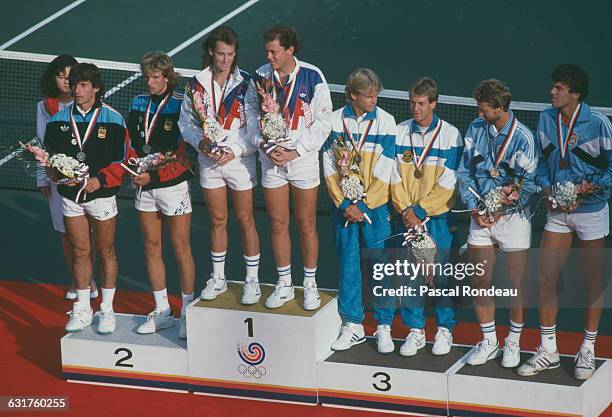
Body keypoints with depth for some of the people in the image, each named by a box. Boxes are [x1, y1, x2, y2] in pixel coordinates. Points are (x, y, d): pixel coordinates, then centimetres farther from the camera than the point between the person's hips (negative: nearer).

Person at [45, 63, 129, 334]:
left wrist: (101, 179, -18)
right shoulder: (59, 120, 3)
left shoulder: (113, 120, -6)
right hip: (70, 195, 3)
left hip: (102, 193, -3)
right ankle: (82, 310, 20)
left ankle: (107, 310, 16)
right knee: (80, 252, 10)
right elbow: (50, 155, 8)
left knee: (106, 252, 6)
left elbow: (122, 159, -5)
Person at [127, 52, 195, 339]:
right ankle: (162, 312, 19)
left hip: (173, 184, -6)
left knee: (181, 249, 0)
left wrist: (153, 176, -18)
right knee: (151, 247, 10)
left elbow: (182, 156, -14)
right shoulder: (138, 105, 7)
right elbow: (131, 143, 13)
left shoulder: (180, 106, -11)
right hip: (145, 186, 6)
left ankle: (188, 312, 9)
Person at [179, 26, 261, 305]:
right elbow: (186, 121, 6)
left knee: (245, 220, 4)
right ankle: (218, 278, 25)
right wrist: (200, 142, -12)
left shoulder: (246, 83, -9)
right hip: (209, 161, 3)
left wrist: (235, 151, -17)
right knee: (217, 220, 13)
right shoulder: (197, 84, 0)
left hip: (240, 160, -3)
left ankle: (252, 280, 14)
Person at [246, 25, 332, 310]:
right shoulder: (260, 77, -2)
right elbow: (251, 114, 6)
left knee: (306, 224, 5)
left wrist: (296, 151, -12)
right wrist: (266, 147, -9)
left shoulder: (312, 77, -10)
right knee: (278, 224, 8)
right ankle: (284, 284, 21)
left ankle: (310, 284, 18)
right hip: (271, 159, 2)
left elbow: (324, 121, -7)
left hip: (304, 158, -2)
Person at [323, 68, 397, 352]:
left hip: (374, 206, -2)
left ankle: (384, 327, 12)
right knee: (348, 266, 8)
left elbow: (384, 172, -9)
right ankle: (352, 326, 18)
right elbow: (330, 168, 1)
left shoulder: (385, 122, -7)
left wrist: (362, 206, -12)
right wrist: (343, 204, -8)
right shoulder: (335, 121, 0)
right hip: (343, 205, 2)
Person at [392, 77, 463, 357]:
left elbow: (448, 182, -8)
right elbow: (394, 175, 2)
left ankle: (445, 329, 17)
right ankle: (415, 330, 15)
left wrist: (420, 210, -12)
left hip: (439, 215, -2)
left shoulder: (450, 134, -5)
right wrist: (405, 210, -9)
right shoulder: (400, 132, 3)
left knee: (442, 273, 4)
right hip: (407, 216, 2)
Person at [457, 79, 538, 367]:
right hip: (480, 217, 4)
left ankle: (513, 343, 19)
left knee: (516, 284, 3)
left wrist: (500, 211, -15)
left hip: (512, 216, -4)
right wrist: (474, 209, -5)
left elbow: (528, 184, -11)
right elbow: (464, 172, 6)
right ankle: (488, 342, 22)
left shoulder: (522, 137, -12)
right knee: (479, 282, 7)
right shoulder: (476, 129, 2)